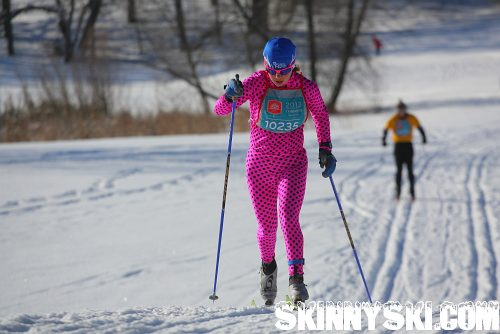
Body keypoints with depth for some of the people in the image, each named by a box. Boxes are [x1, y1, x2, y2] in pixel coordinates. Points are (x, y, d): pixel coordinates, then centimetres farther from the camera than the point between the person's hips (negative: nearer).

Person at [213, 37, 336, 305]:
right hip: (259, 167, 0)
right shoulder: (255, 84, -13)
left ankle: (296, 278, -25)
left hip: (293, 165, 0)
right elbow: (219, 110, -18)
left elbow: (321, 115, 12)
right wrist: (231, 95, -39)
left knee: (288, 218, -22)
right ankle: (268, 267, 39)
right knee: (267, 226, 9)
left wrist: (325, 148, 4)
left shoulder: (307, 88, -9)